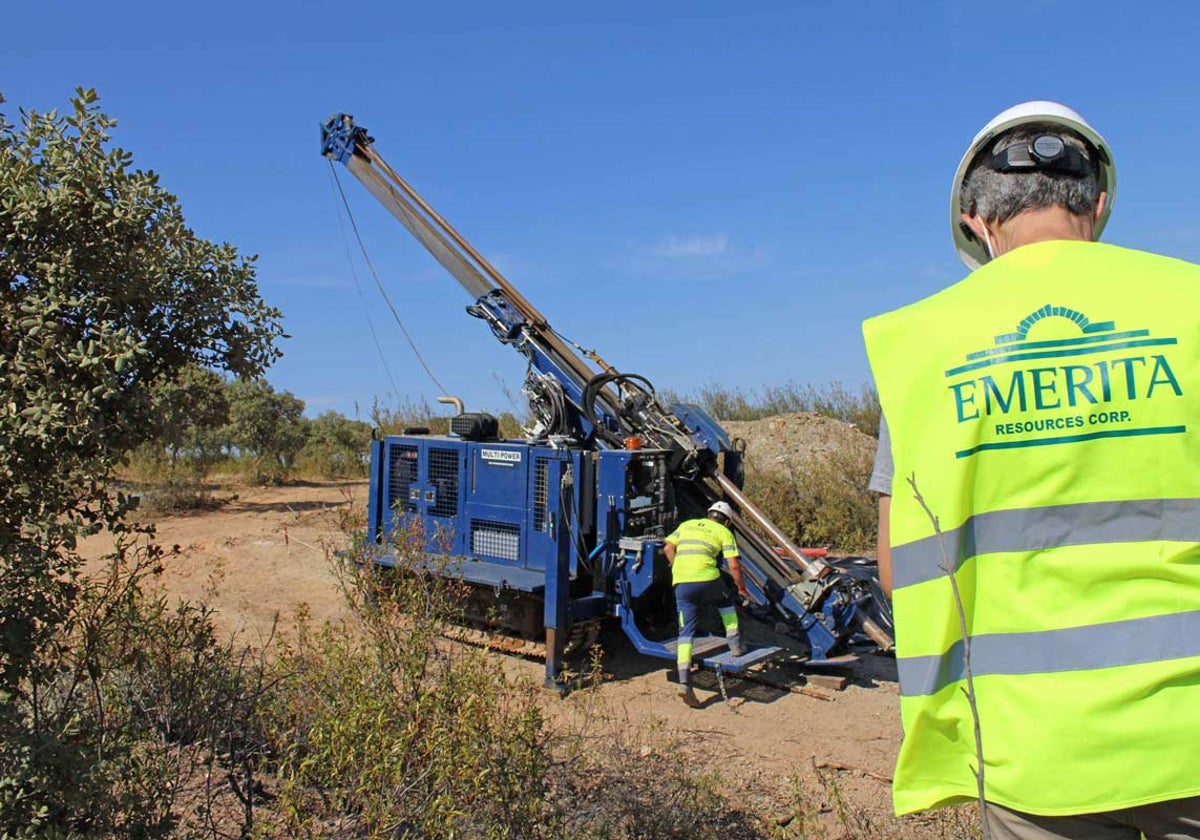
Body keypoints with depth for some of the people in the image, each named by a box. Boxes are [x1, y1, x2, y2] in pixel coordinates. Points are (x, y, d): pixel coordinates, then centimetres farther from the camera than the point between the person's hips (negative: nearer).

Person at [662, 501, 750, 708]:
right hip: (707, 579, -2)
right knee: (726, 605, 32)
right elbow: (734, 566, 7)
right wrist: (741, 588, 22)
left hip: (681, 583, 2)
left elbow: (668, 548, 17)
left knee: (686, 632, 4)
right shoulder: (724, 532, 15)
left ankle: (684, 681, -7)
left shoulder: (687, 525, 25)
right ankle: (735, 643, 28)